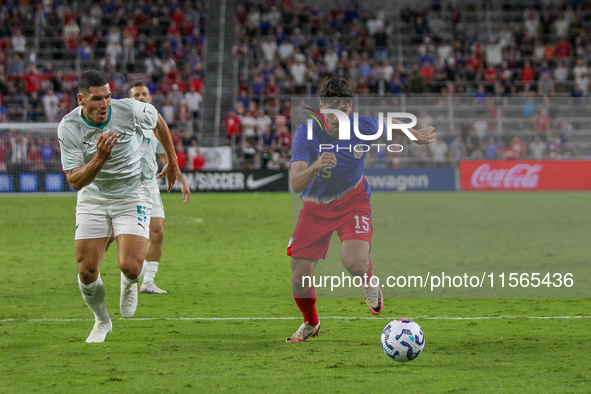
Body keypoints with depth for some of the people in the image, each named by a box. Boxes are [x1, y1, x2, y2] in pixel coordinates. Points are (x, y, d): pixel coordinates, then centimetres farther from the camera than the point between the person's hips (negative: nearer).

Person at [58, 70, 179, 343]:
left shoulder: (130, 110, -18)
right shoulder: (68, 128, -19)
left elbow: (158, 121, 7)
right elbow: (74, 180, -19)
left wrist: (172, 161, 18)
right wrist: (99, 159, -38)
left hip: (132, 195, -1)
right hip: (92, 198, 1)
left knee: (130, 266, -19)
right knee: (87, 271, -7)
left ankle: (129, 284, 22)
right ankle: (102, 321, 23)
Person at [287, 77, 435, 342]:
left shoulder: (363, 126, -19)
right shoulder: (307, 133, -26)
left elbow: (389, 124, 7)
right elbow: (295, 185, -34)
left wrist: (417, 136, 9)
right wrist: (316, 166, -52)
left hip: (352, 201, 0)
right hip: (315, 207, 0)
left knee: (355, 263, -28)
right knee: (299, 278, -4)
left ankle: (369, 284, 12)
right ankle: (311, 323, 29)